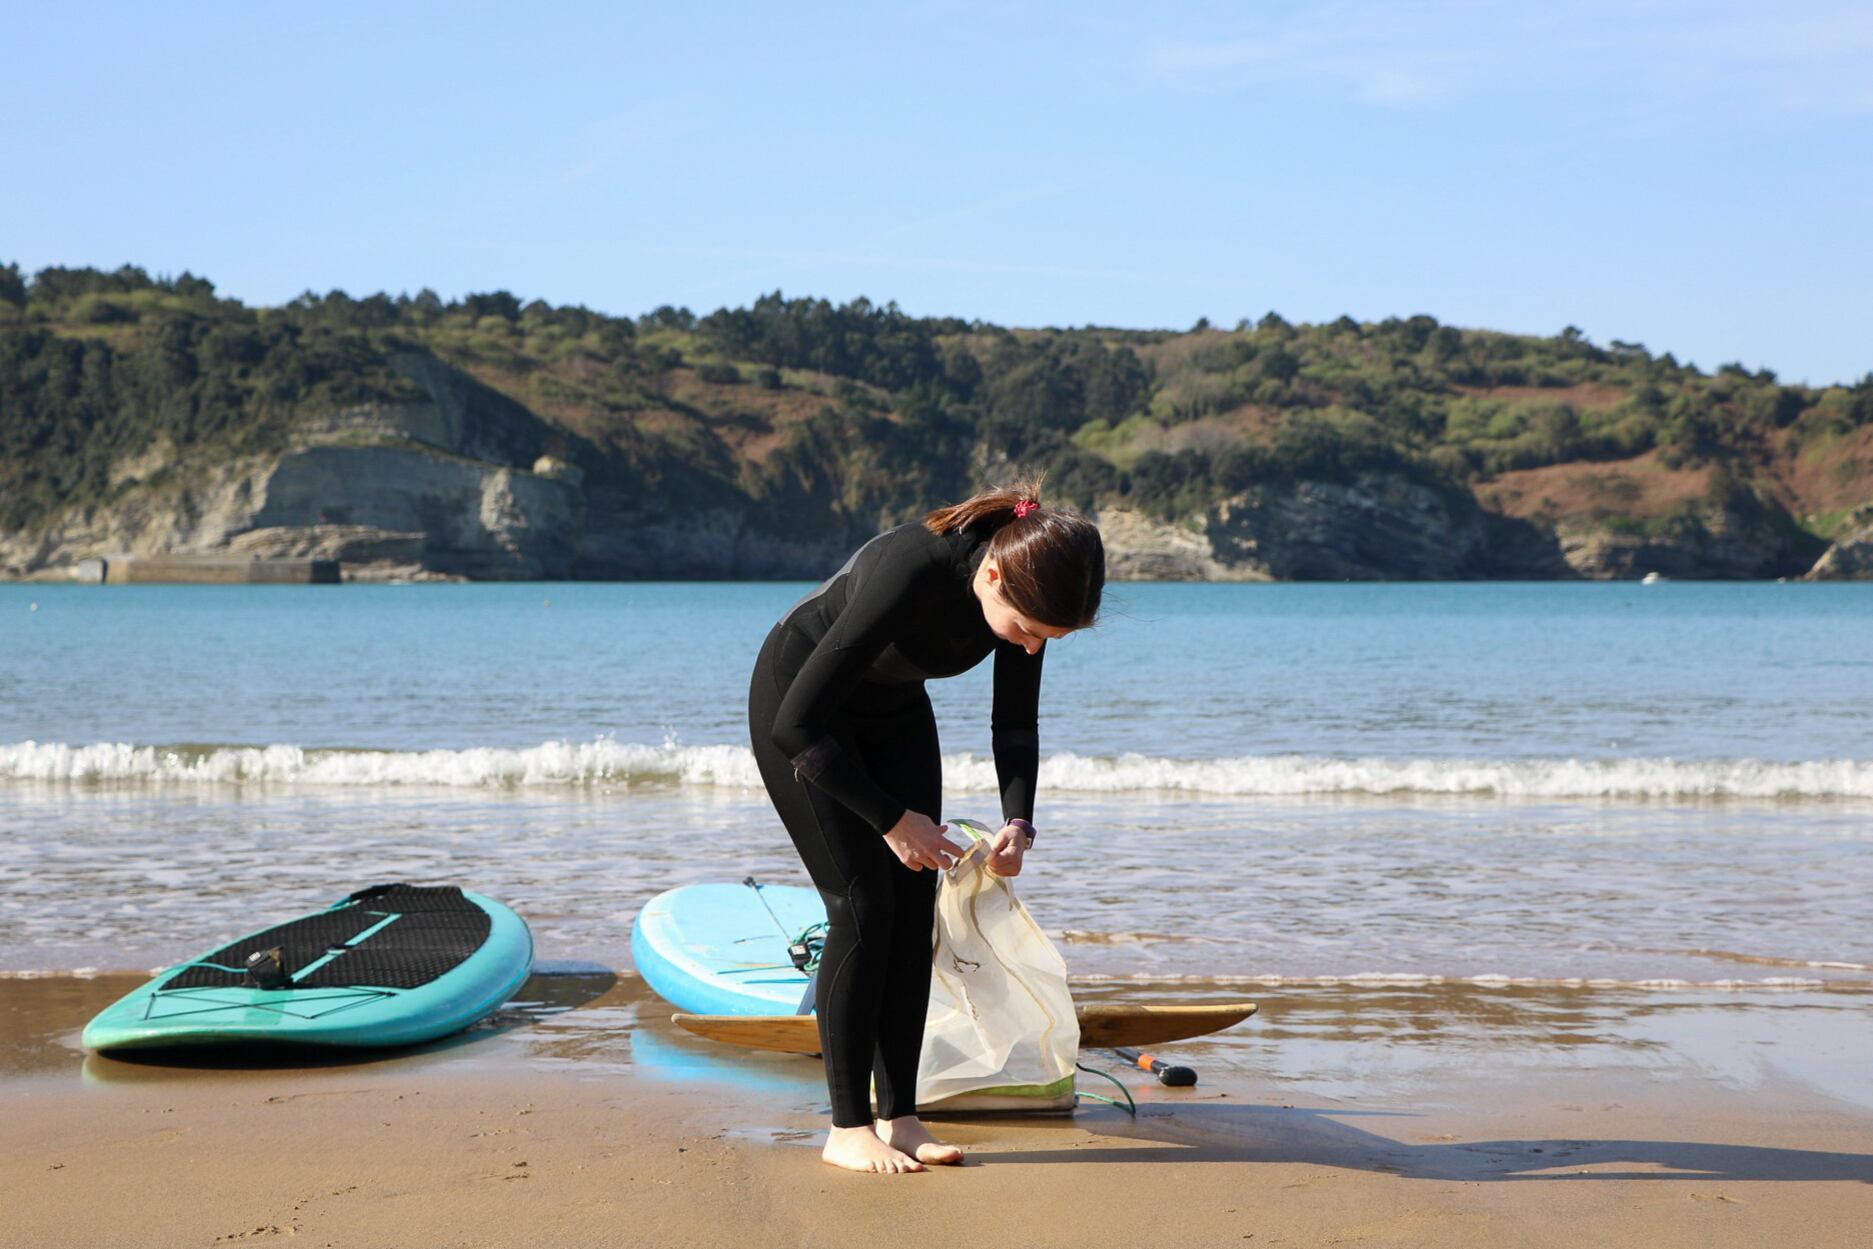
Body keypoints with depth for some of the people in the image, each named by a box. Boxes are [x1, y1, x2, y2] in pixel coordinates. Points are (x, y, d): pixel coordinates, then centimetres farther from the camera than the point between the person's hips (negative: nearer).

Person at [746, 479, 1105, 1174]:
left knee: (914, 906, -1)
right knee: (862, 903, -11)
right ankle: (848, 1128, -4)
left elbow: (1014, 722, -4)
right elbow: (798, 726, -34)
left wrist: (1018, 820, -21)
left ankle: (899, 1117, 4)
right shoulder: (912, 573, -40)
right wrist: (892, 818, -28)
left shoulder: (1026, 590, -21)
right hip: (794, 701, -6)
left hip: (894, 711, 6)